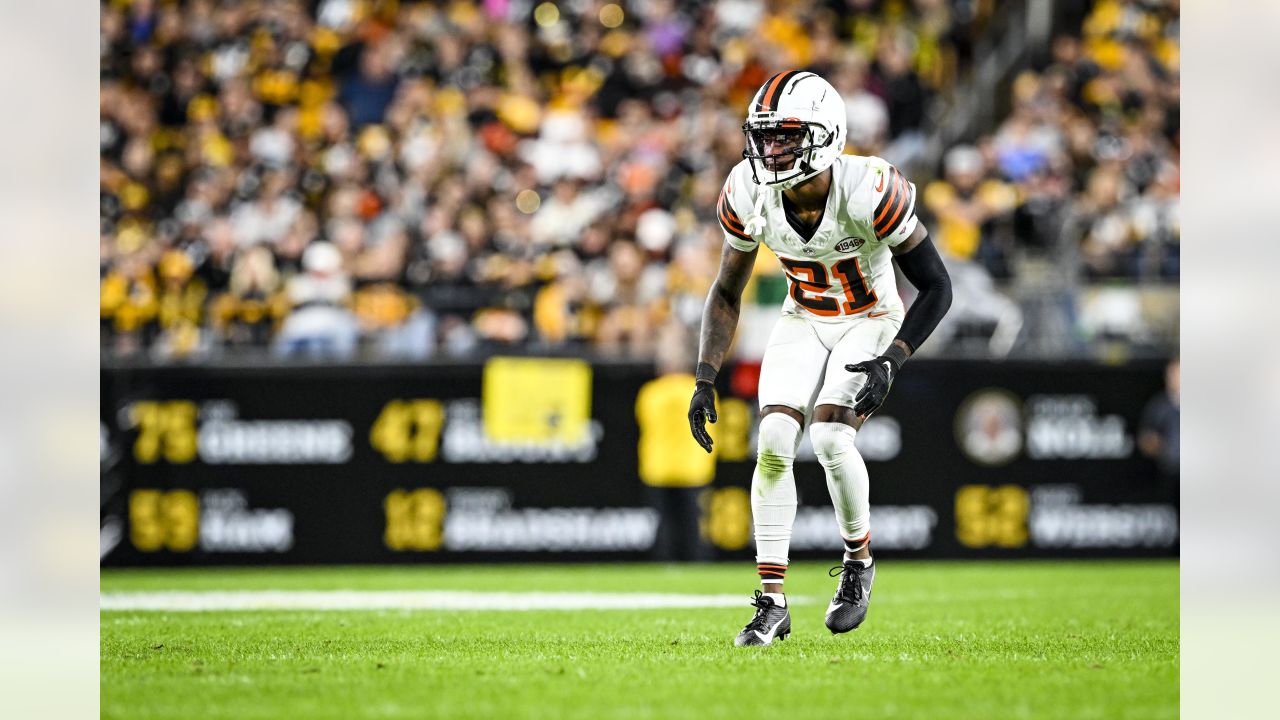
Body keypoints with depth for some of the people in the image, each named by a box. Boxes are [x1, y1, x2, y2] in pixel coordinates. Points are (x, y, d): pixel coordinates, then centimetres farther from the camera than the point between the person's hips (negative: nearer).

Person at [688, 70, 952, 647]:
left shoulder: (869, 192, -30)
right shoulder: (749, 195, -17)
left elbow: (936, 287, -20)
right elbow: (727, 293, -1)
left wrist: (891, 361, -32)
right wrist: (704, 378, -10)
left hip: (871, 321, -4)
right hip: (803, 322, 4)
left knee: (829, 435, -25)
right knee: (774, 441, -15)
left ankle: (859, 561, 2)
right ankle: (772, 602, -8)